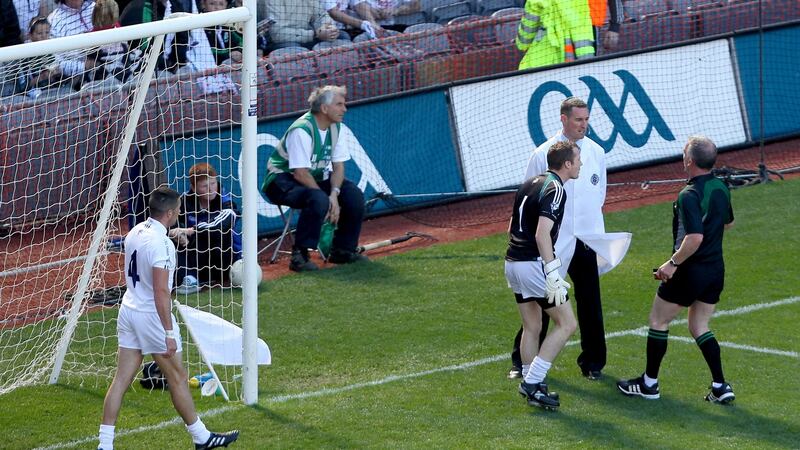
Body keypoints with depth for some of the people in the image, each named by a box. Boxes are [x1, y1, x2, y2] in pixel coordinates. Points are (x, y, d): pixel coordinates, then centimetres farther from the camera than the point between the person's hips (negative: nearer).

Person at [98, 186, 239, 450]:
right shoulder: (161, 244, -22)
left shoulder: (135, 232, 4)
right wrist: (169, 334, -21)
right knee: (178, 379, 7)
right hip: (152, 316, -8)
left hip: (128, 309, 8)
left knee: (121, 379, 6)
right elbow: (161, 292, -24)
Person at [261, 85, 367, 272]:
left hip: (315, 178, 8)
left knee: (354, 195, -9)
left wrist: (333, 194, -19)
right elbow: (300, 173, -28)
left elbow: (338, 166, 0)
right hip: (283, 180, -8)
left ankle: (342, 250, 5)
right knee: (318, 200, -35)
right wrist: (328, 199, -26)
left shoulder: (336, 128, 1)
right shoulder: (302, 130, -25)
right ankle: (299, 255, -26)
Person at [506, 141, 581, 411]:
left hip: (513, 261, 9)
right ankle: (532, 381, -5)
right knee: (566, 325, -1)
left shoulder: (530, 184, 14)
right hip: (534, 264, -9)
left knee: (532, 327, 17)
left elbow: (512, 228, 20)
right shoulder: (555, 190, -14)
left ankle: (532, 387, 21)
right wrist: (553, 275, -26)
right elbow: (542, 234, -24)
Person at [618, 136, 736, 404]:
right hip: (716, 269, 7)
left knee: (658, 321, 10)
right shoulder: (721, 188, 3)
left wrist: (672, 263, -21)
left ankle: (649, 384, 18)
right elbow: (728, 223, 19)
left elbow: (695, 237, -31)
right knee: (699, 327, 17)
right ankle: (720, 387, 7)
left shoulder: (689, 195, -22)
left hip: (690, 271, -7)